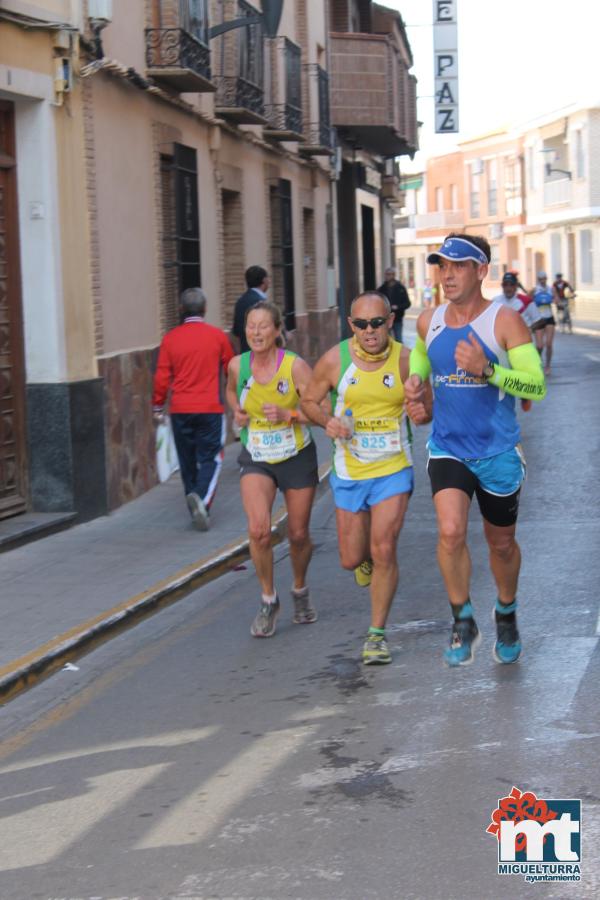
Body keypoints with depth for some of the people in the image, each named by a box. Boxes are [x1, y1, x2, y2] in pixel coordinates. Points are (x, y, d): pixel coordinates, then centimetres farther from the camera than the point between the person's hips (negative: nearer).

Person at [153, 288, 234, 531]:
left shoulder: (170, 338, 0)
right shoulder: (217, 336, -2)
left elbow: (162, 376, 0)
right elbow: (231, 369, 8)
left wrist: (158, 405, 13)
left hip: (180, 410, 2)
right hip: (210, 409, -2)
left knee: (188, 461, 13)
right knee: (210, 458, 1)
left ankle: (197, 510, 17)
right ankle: (202, 497, -23)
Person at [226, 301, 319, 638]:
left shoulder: (296, 366, -17)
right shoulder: (238, 365, -7)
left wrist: (288, 415, -30)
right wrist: (237, 412, -2)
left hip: (297, 457, -1)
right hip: (257, 459, 1)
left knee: (298, 534, 10)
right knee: (258, 530, -20)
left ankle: (300, 591, 41)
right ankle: (269, 600, 1)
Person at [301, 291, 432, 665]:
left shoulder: (406, 359, -10)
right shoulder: (335, 360, -10)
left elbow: (425, 405, 2)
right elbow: (309, 400, 4)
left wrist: (423, 412, -23)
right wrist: (327, 421, -17)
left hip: (394, 470, -1)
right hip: (349, 472, 1)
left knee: (384, 551, -11)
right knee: (352, 558, 9)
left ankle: (378, 633, 5)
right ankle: (366, 558, 48)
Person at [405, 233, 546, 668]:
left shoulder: (505, 321, -13)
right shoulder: (429, 321, 0)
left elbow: (537, 385, -20)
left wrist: (486, 370, -34)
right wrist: (416, 380, 2)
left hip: (498, 452, -2)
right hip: (447, 449, 2)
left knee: (501, 543, 14)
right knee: (451, 531, -20)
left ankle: (507, 615, 41)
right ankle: (463, 622, -1)